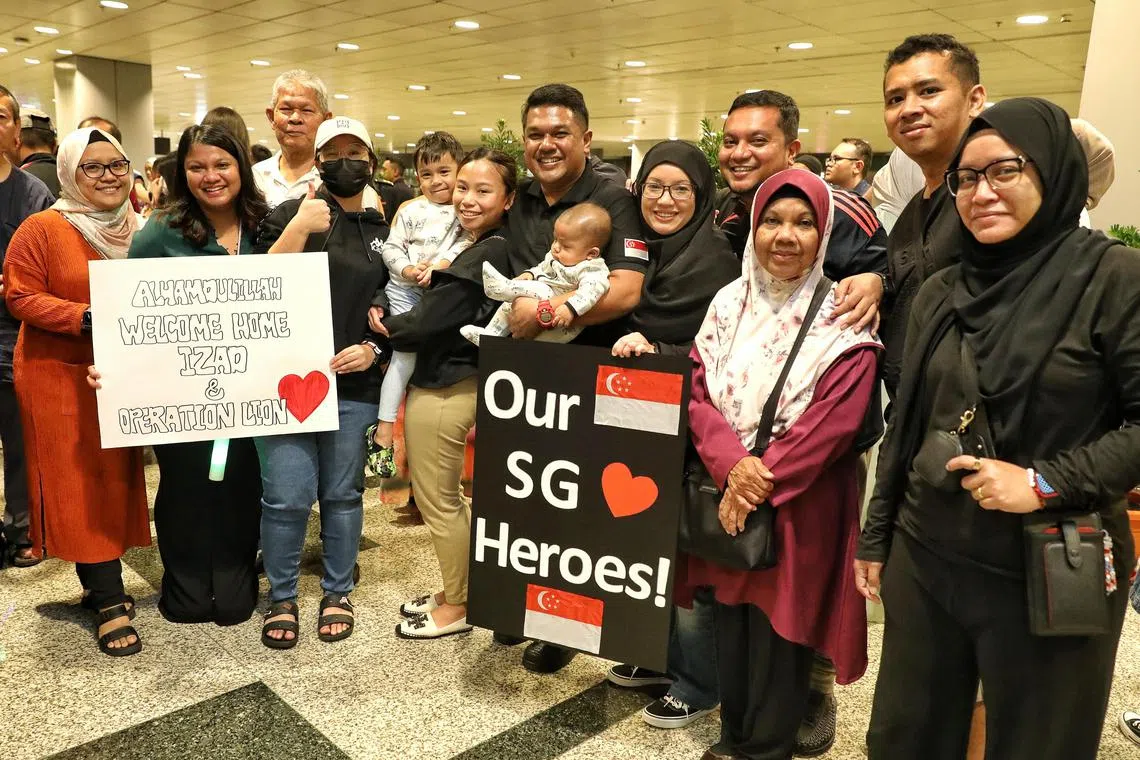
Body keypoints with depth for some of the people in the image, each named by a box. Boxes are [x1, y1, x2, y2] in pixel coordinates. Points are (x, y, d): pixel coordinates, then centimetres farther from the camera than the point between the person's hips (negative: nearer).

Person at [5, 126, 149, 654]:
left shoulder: (138, 229, 8)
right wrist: (86, 318, -23)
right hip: (59, 375, -5)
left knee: (116, 477, 10)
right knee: (79, 482, -2)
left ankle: (98, 580, 25)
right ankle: (109, 602, 5)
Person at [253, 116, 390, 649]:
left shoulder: (385, 231, 11)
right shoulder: (290, 215, 5)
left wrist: (374, 348, -4)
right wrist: (298, 227, -16)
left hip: (354, 384, 2)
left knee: (342, 493, 11)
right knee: (287, 496, -3)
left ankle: (338, 593, 28)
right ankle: (282, 597, 19)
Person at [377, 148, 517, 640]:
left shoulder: (483, 255, -21)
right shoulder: (492, 249, 9)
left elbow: (425, 323, -19)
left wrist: (382, 327, -3)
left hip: (443, 390, -10)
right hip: (458, 381, 10)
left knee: (438, 501, 5)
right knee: (449, 499, 19)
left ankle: (456, 608, 21)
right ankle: (454, 592, 34)